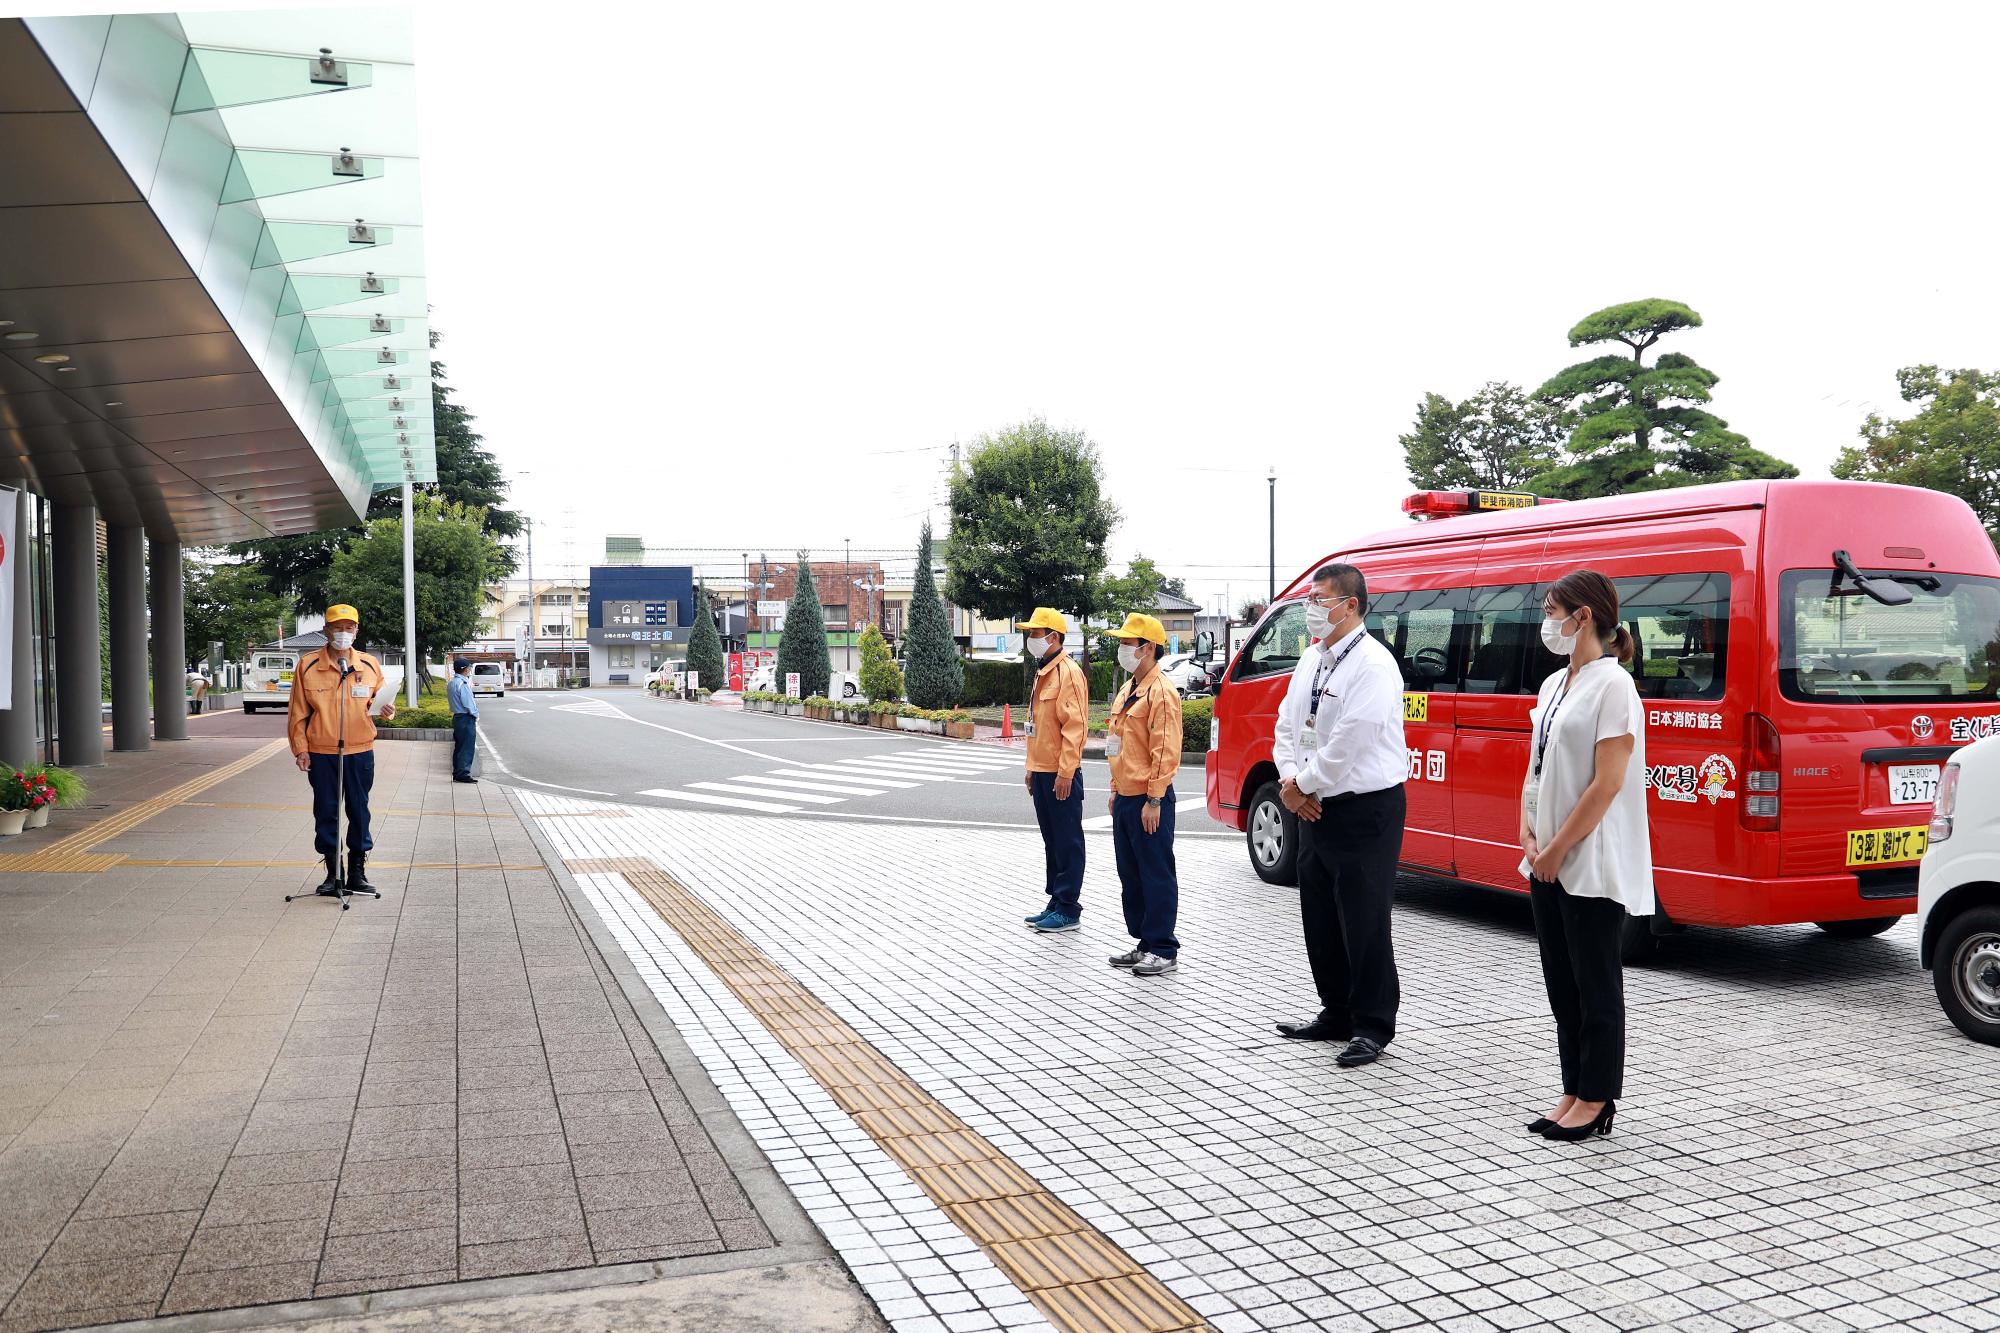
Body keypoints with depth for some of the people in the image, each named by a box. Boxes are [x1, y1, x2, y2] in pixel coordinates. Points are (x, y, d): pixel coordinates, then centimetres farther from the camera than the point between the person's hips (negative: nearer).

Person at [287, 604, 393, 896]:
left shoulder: (370, 665, 3)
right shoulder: (308, 665, -1)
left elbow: (376, 702, 14)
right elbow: (298, 712, 2)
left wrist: (386, 711, -10)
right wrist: (300, 748, -4)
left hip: (360, 752, 1)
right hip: (321, 754, -1)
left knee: (359, 812, 6)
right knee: (325, 814, 6)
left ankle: (357, 870, 17)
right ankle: (333, 872, 17)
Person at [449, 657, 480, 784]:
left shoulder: (452, 683, 13)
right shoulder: (462, 684, -18)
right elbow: (468, 703, -20)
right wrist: (475, 713, -5)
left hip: (457, 717, 10)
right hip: (466, 719, -10)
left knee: (459, 747, 13)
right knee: (467, 747, -7)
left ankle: (457, 773, 17)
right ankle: (463, 773, -8)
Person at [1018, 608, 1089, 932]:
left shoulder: (1068, 673, -14)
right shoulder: (1042, 672, 16)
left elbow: (1075, 726, -19)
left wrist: (1065, 772, -22)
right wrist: (1032, 768, 20)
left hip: (1061, 775, -10)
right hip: (1041, 772, 10)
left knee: (1067, 842, -2)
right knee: (1051, 842, 14)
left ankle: (1069, 910, 3)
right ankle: (1056, 903, 22)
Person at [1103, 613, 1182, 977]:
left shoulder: (1161, 692, -14)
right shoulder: (1127, 690, 15)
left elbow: (1165, 752, -18)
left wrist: (1154, 800, -20)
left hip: (1148, 800, -10)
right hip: (1125, 797, 10)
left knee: (1156, 875, -2)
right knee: (1130, 875, 14)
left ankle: (1163, 951, 5)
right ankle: (1144, 943, 23)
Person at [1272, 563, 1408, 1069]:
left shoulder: (1373, 665, -17)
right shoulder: (1311, 661, 11)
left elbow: (1347, 744, -22)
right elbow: (1287, 725, 14)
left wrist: (1303, 785, -11)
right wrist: (1292, 781, -2)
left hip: (1365, 813, -9)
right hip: (1317, 812, 9)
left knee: (1365, 924, -2)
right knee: (1320, 919, 15)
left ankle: (1373, 1026, 9)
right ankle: (1337, 1013, 28)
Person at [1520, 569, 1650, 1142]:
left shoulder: (1611, 685, -13)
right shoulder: (1554, 685, 13)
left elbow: (1608, 782, -18)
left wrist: (1558, 848, -15)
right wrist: (1529, 835, 3)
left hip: (1592, 863, -9)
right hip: (1547, 862, 9)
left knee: (1595, 984, 2)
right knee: (1561, 982, 13)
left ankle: (1595, 1101, 13)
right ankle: (1574, 1094, 23)